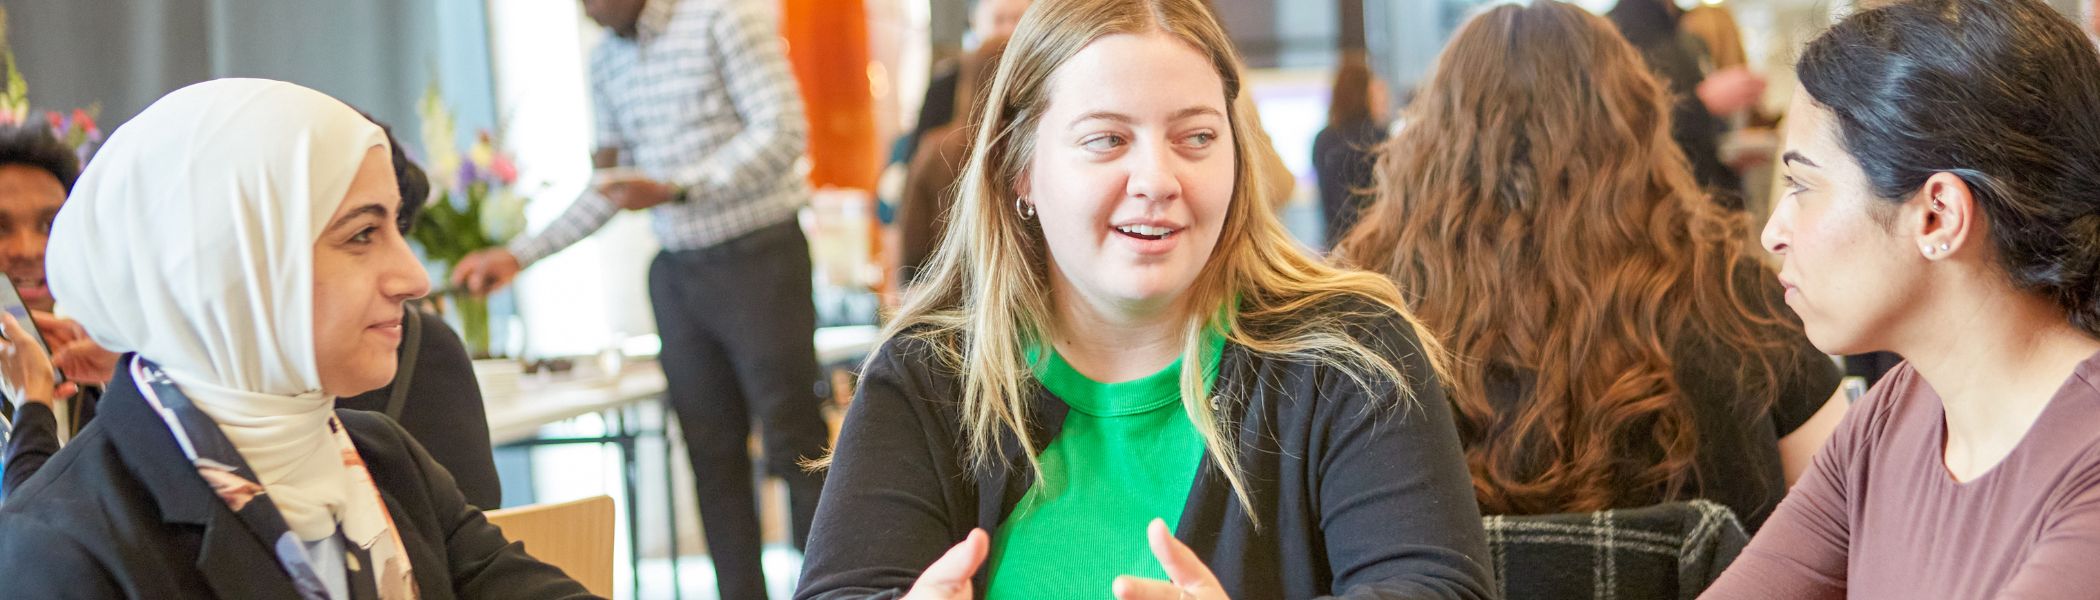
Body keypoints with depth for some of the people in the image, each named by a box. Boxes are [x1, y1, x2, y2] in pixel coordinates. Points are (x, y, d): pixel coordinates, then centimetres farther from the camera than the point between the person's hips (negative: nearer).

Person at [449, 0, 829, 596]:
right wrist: (518, 254, 10)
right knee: (713, 454, 4)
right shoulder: (607, 61, 12)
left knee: (794, 445, -5)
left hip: (756, 255, -6)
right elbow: (607, 190, 18)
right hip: (677, 272, 6)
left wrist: (677, 189, -23)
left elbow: (782, 131, -16)